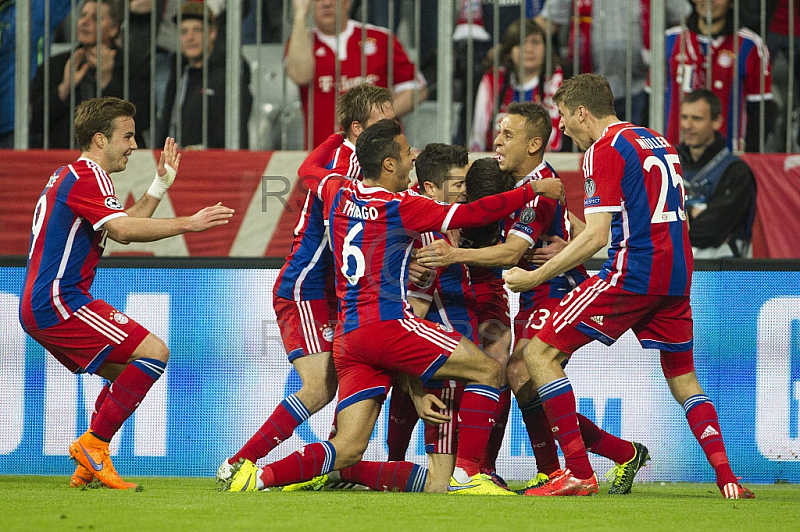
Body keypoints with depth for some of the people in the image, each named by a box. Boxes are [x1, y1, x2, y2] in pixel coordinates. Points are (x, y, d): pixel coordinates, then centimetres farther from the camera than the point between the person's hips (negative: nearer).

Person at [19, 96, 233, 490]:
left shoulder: (67, 175, 23)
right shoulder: (88, 176, -10)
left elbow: (122, 227, 28)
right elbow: (122, 231, -27)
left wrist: (161, 184, 24)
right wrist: (188, 224, -25)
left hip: (38, 308, 11)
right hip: (59, 301, -11)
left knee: (129, 372, 16)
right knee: (154, 352, -14)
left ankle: (87, 466, 9)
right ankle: (93, 445, -13)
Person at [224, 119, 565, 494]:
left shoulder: (339, 195, 11)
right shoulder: (401, 207, -6)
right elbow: (474, 213, -4)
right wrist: (533, 190, 5)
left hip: (346, 336, 7)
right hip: (388, 323, -7)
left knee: (347, 450, 4)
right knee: (487, 370, 2)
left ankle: (260, 477, -13)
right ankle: (465, 474, -6)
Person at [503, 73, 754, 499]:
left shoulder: (604, 150, -6)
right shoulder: (658, 143, 20)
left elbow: (596, 235, -13)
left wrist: (535, 277, -8)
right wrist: (573, 253, 31)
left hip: (632, 273, -8)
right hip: (677, 275, 8)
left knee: (541, 353, -3)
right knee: (683, 379, 19)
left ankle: (579, 473, -8)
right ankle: (727, 477, 1)